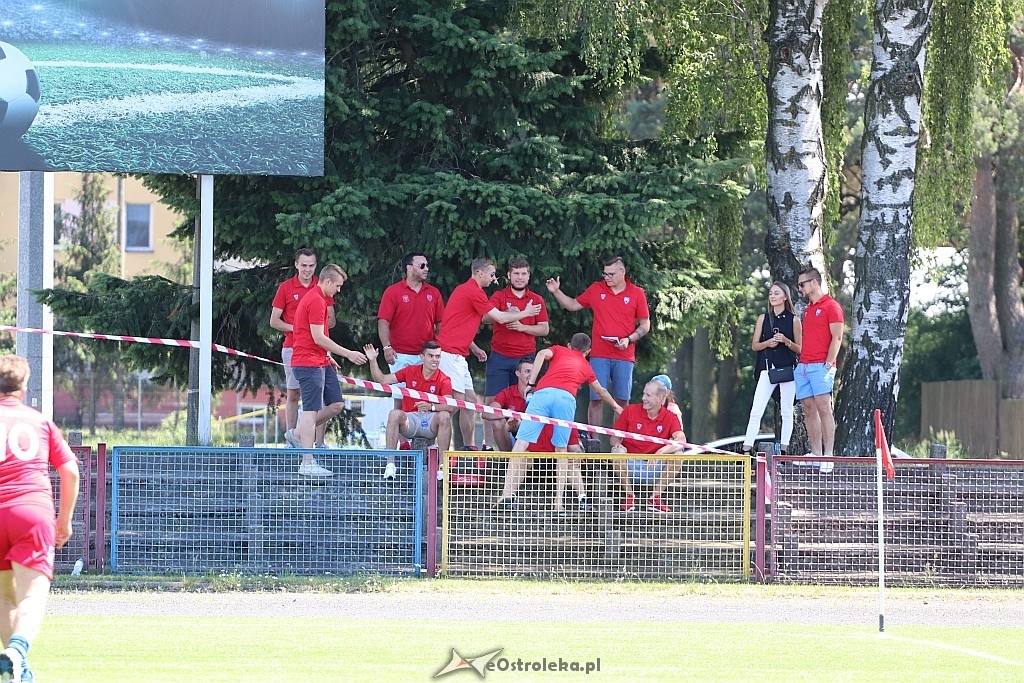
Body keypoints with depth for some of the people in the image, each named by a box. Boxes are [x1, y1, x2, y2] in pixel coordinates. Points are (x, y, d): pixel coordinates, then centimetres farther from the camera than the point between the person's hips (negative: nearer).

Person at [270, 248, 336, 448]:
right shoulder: (286, 288, 5)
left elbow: (331, 320, 13)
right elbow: (274, 321, 5)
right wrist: (294, 328, -11)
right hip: (293, 347, -1)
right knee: (292, 394, 1)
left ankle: (320, 443, -4)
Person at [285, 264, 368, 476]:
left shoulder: (319, 298, 17)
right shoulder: (316, 301, -16)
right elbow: (318, 337, -20)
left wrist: (328, 356, 20)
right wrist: (347, 353, -17)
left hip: (320, 362, 10)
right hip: (309, 363, -10)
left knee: (336, 404, 10)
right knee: (311, 410, -8)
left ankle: (298, 434, 19)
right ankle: (307, 463, -7)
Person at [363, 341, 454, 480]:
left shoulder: (443, 380, -3)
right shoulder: (410, 371, 5)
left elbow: (450, 407, -16)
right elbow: (382, 379, 9)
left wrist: (431, 407, -34)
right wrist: (372, 361, -5)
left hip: (431, 423, -1)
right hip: (410, 419, 1)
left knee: (444, 416, -33)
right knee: (395, 414, -31)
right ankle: (390, 464, -34)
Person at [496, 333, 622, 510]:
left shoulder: (559, 350, 31)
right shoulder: (585, 366, 36)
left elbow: (542, 354, 8)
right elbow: (600, 391, 52)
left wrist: (530, 383, 8)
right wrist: (616, 406, 69)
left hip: (542, 393, -1)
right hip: (567, 397, 1)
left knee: (522, 442, -5)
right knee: (561, 449, 13)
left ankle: (508, 493, -18)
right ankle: (558, 500, 3)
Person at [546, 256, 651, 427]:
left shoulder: (637, 294, 3)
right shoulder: (596, 289, 8)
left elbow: (645, 325, 7)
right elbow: (573, 305, 19)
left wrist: (629, 339, -7)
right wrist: (556, 292, 6)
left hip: (624, 356, -1)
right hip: (599, 355, 1)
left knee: (622, 401, 1)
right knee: (596, 399, -3)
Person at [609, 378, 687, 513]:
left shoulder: (670, 417, -1)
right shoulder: (631, 411, 1)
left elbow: (681, 441, -18)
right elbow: (614, 439, 5)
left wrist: (661, 452, -35)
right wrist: (617, 445, -21)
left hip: (655, 467, 0)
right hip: (630, 464, 0)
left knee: (678, 455, -26)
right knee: (617, 452, -32)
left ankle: (656, 498, -13)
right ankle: (629, 495, -15)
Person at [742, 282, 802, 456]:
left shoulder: (793, 320, 4)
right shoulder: (763, 318, 10)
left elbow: (799, 349, 5)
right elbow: (754, 345, 10)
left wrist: (786, 341, -13)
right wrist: (768, 343, -10)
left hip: (788, 369, -1)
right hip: (767, 368, 1)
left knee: (786, 412, 2)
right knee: (756, 411, -7)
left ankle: (784, 450, 7)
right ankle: (746, 450, -12)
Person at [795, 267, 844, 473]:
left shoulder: (831, 306, -3)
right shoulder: (807, 310, 21)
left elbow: (837, 338, -9)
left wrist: (828, 364, -15)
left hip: (821, 366, -8)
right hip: (803, 366, 8)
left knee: (823, 408, -12)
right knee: (809, 410, 4)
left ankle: (828, 456, -14)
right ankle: (815, 454, 5)